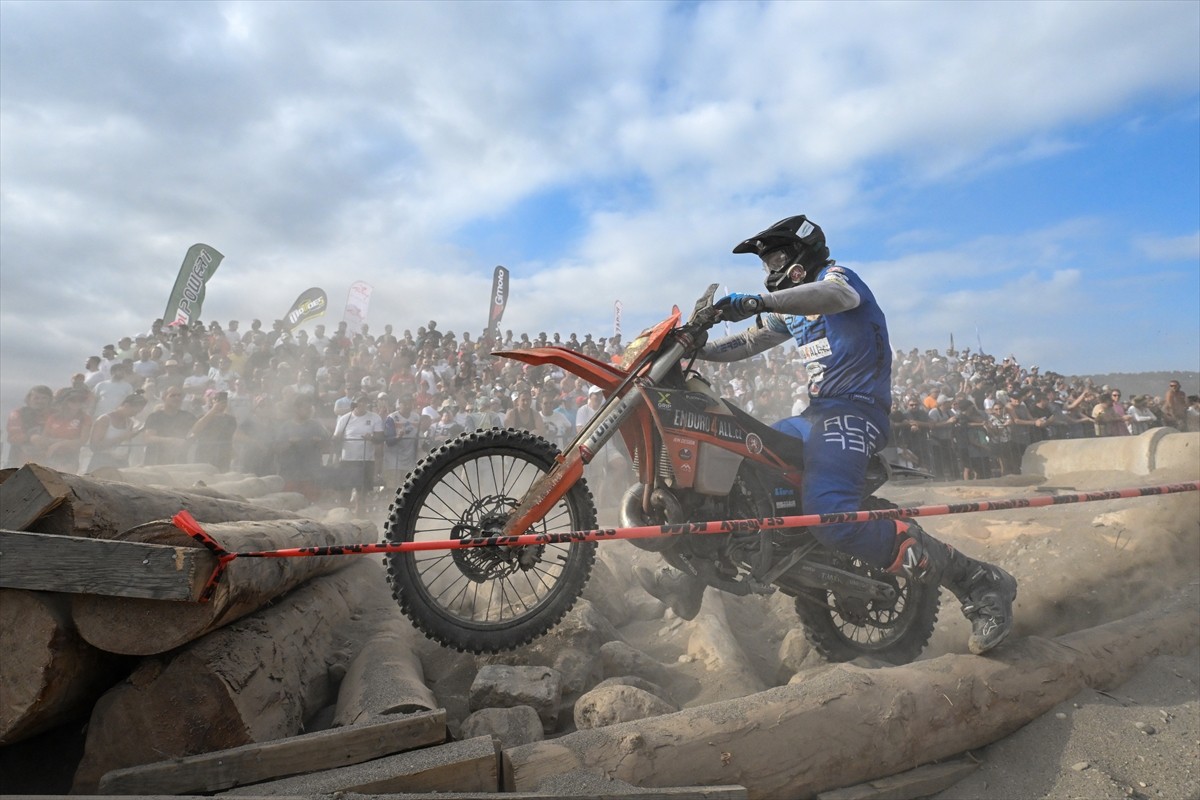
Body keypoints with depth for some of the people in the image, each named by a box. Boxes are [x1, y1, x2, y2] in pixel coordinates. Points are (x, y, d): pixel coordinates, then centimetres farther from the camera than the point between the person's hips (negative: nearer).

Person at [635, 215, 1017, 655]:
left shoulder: (836, 274, -3)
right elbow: (750, 340, 28)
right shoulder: (791, 305, 24)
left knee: (831, 515, -31)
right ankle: (691, 578, 14)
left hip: (856, 409, -10)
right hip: (817, 412, 10)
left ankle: (978, 581, -19)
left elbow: (833, 295, -28)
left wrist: (759, 301, -41)